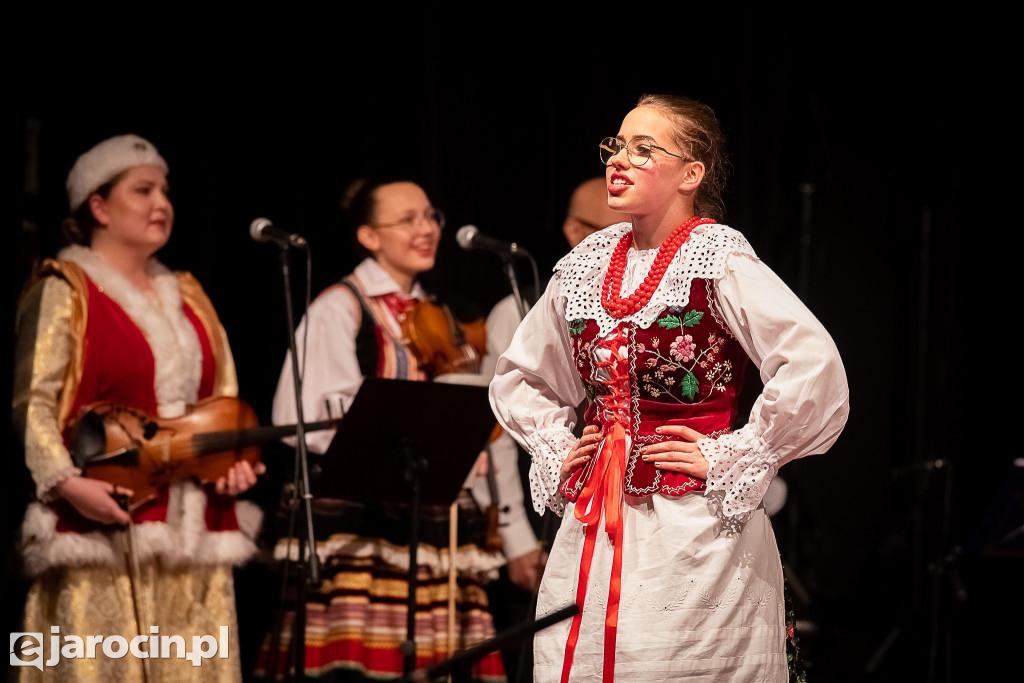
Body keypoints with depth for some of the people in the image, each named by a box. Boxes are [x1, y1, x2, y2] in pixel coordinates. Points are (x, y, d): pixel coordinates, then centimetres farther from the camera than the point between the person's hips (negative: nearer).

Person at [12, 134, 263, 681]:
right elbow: (32, 405, -7)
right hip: (105, 526, -6)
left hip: (192, 530, 6)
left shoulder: (188, 299, 20)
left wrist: (238, 459, 2)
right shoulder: (64, 293, 1)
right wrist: (67, 483, -22)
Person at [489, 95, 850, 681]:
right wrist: (557, 449, 12)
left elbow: (815, 370, -21)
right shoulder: (586, 266, 11)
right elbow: (518, 377, 27)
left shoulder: (717, 260, -9)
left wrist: (732, 462, -15)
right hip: (590, 524, 6)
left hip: (690, 526, -6)